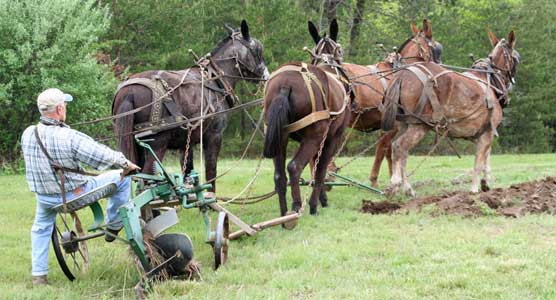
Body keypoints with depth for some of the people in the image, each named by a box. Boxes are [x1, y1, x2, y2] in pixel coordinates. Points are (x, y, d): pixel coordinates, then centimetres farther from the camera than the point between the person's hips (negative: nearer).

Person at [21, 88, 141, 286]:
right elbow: (105, 156, -23)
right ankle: (114, 227, 27)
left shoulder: (28, 134, -12)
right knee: (122, 178, 11)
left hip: (43, 195, 5)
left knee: (41, 228, 35)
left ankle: (38, 275, 30)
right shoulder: (70, 138, -29)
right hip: (75, 193, -5)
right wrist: (126, 164, -5)